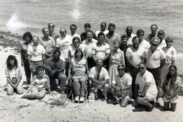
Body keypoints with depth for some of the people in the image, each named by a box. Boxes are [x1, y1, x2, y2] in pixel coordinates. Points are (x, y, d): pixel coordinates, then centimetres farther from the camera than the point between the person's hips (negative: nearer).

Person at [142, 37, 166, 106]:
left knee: (158, 85, 1)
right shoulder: (146, 51, -9)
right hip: (148, 69, 2)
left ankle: (157, 99, 15)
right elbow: (144, 60, 6)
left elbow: (163, 61, 0)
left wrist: (159, 67, 7)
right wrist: (148, 65, 10)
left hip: (156, 70, -2)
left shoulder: (160, 52, -13)